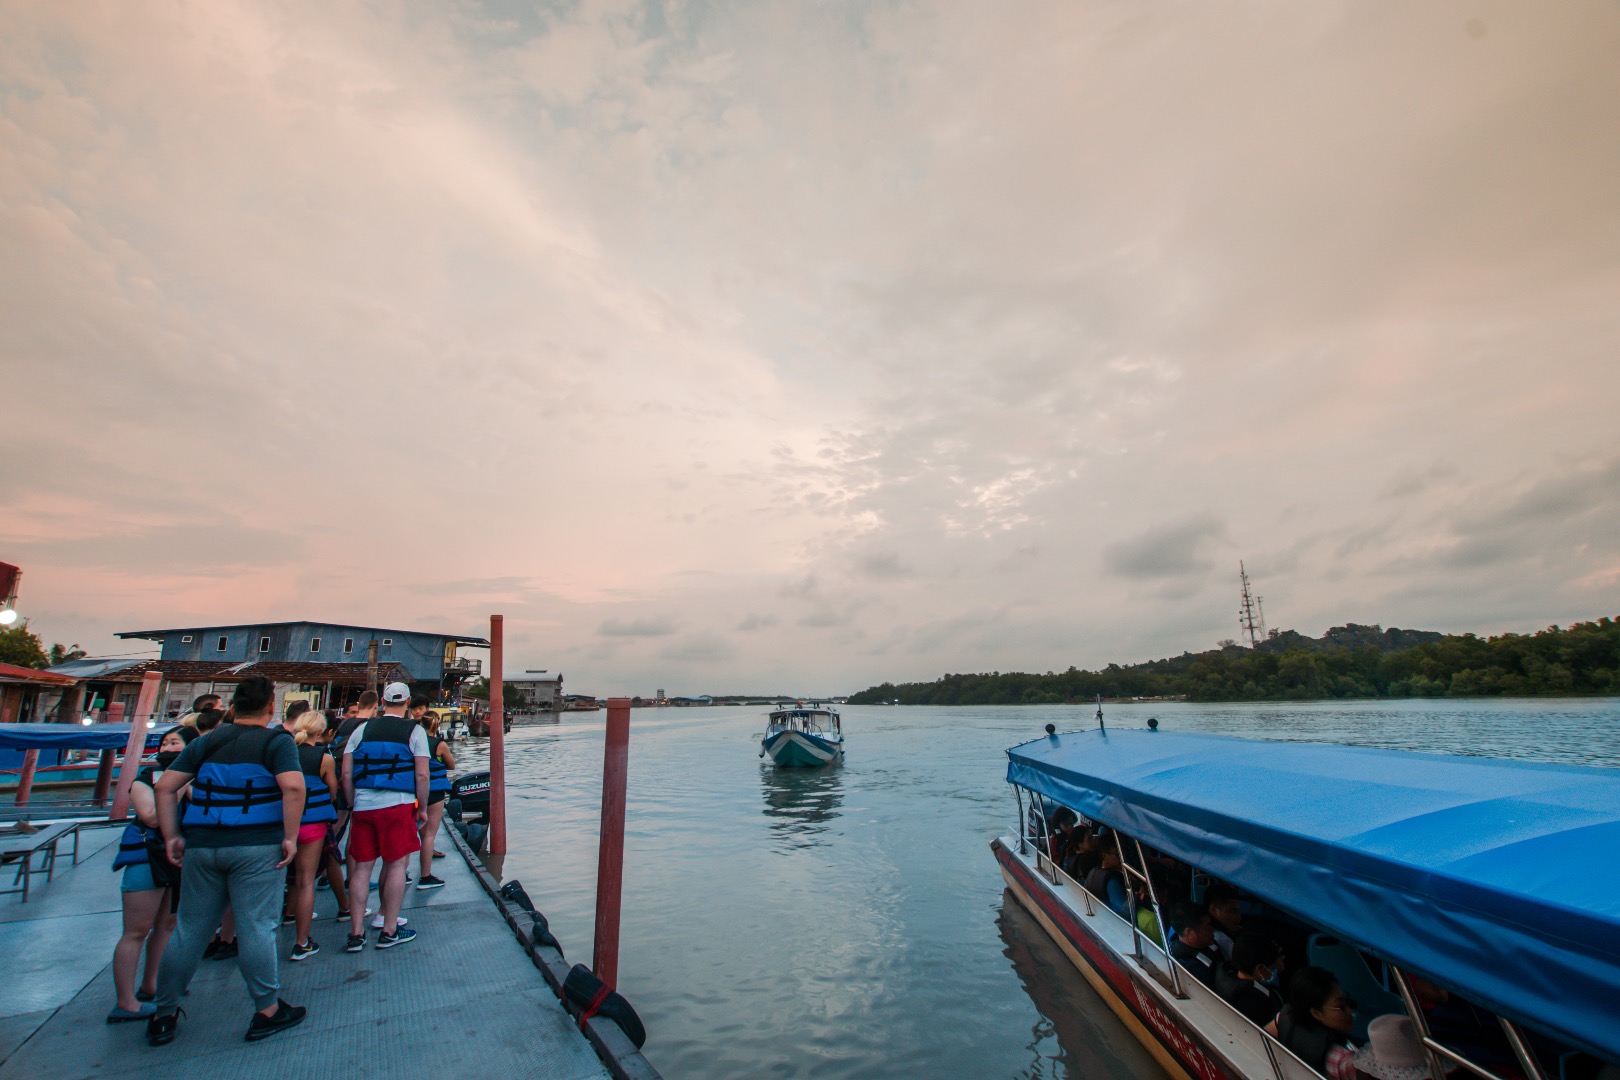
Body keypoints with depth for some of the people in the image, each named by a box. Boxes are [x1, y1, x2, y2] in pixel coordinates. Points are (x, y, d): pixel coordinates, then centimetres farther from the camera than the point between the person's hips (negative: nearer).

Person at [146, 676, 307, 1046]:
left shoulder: (205, 743, 11)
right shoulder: (277, 741, -6)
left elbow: (165, 787, 7)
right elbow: (293, 786, -20)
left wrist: (172, 837, 11)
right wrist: (290, 837, -11)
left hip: (201, 846, 5)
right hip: (256, 846, -5)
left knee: (189, 929, 16)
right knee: (256, 927, 1)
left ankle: (164, 1015, 29)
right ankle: (267, 1011, 11)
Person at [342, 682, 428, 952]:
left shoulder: (362, 729, 9)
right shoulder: (414, 732, -1)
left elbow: (346, 773, 6)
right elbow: (421, 775, -6)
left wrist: (354, 806, 16)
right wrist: (423, 808, 5)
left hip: (362, 805, 4)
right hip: (397, 805, -3)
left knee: (361, 867, 11)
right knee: (396, 865, 6)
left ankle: (356, 934, 15)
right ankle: (389, 932, 12)